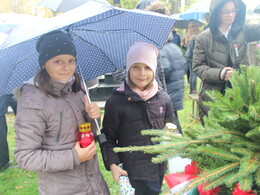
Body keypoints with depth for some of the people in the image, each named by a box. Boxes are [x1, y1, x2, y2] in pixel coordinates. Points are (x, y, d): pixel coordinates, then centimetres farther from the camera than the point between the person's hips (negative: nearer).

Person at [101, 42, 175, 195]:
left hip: (160, 168, 4)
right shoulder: (115, 102, -11)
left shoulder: (164, 98, 0)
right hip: (134, 172, -4)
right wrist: (112, 164, -14)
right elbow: (108, 138, -5)